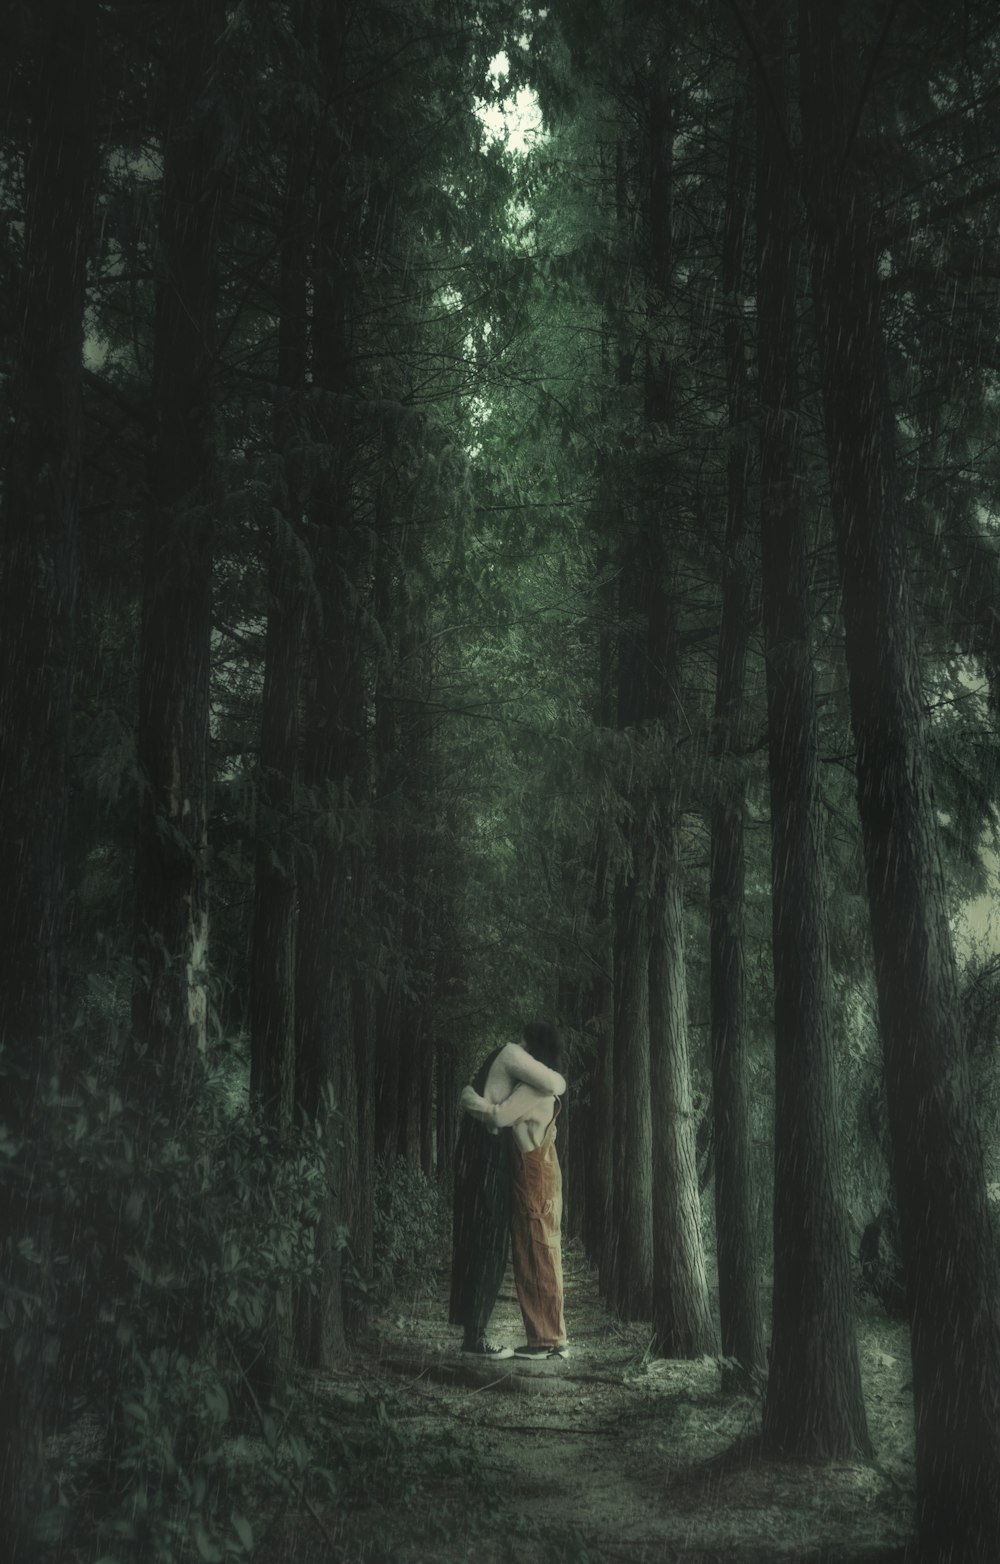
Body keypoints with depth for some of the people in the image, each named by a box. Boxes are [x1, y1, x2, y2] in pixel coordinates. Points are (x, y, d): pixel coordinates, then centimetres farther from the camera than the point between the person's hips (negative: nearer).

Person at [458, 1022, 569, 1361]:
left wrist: (471, 1100, -5)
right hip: (540, 1174, 10)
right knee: (543, 1258, 11)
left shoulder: (535, 1087, -16)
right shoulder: (546, 1085, 14)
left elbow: (500, 1116, -19)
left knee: (535, 1259, -6)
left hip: (533, 1179, -10)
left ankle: (544, 1340, -2)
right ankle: (552, 1338, 14)